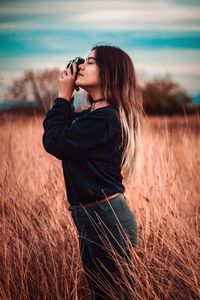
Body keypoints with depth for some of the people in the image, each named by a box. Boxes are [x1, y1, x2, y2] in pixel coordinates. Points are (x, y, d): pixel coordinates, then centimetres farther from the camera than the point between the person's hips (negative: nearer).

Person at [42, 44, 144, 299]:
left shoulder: (105, 118, -20)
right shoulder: (92, 114, 11)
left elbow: (54, 142, -19)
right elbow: (62, 128, 21)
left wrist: (63, 96, -9)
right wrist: (66, 98, 9)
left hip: (106, 220, -10)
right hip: (93, 218, 10)